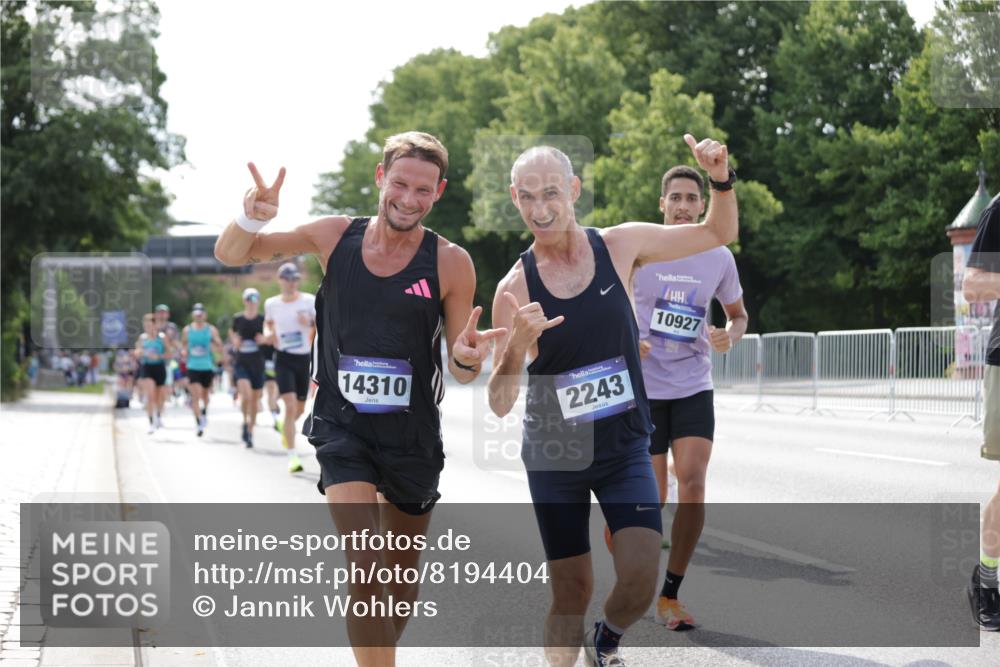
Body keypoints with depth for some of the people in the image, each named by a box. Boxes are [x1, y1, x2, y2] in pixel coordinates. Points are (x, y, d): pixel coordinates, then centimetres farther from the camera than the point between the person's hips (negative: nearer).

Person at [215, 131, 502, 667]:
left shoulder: (450, 264, -8)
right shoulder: (335, 236, -4)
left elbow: (461, 371, -1)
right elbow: (231, 256, 3)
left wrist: (467, 360, -26)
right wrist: (251, 218, -19)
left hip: (412, 435, 1)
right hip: (342, 426, -1)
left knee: (402, 570, 16)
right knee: (365, 565, -19)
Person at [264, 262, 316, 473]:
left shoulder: (309, 301, -2)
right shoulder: (271, 304, 3)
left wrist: (310, 323, -21)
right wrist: (268, 334, -1)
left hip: (304, 358, 2)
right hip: (283, 358, -2)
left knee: (300, 409, 13)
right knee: (290, 407, -16)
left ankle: (284, 426, 50)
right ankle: (292, 457, -15)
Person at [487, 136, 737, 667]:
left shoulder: (620, 246, -6)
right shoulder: (515, 289, -11)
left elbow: (718, 235, 6)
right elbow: (500, 404, -12)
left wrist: (722, 180, -13)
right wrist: (517, 343, -31)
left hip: (625, 449, 1)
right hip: (554, 456, -1)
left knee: (640, 577, -16)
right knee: (572, 592, 2)